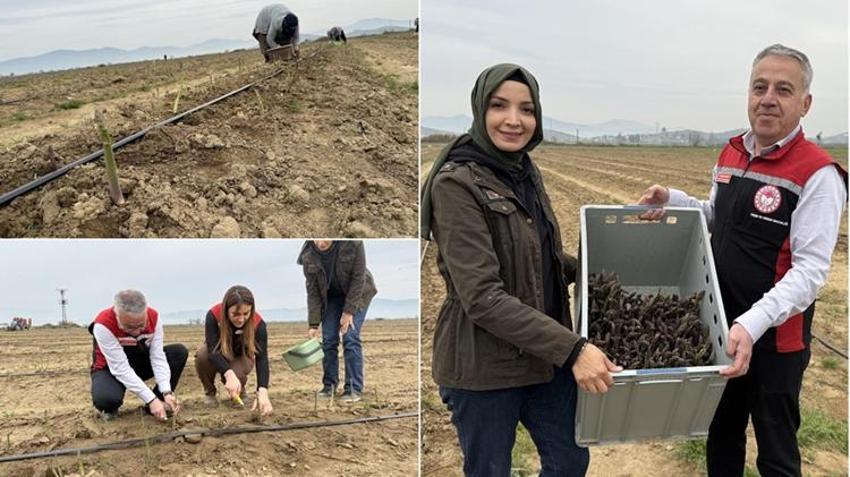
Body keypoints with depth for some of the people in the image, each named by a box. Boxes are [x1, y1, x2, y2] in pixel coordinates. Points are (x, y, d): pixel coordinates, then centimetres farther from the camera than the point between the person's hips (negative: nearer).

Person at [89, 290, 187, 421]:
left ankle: (157, 405, -6)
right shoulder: (103, 325, -34)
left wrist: (166, 392, -34)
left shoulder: (154, 317, -21)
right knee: (105, 398, -39)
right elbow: (121, 369, -33)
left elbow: (158, 358, -20)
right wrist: (151, 399, -36)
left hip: (141, 363, 5)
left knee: (180, 352, -17)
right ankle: (109, 409, 0)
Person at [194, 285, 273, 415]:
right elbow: (213, 350, -41)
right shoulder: (213, 315, -34)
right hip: (218, 354, 1)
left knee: (237, 373, -34)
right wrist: (229, 375, -59)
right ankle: (209, 392, -5)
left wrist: (262, 391, -54)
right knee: (202, 355, -34)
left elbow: (262, 357, -39)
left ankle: (240, 390, 4)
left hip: (240, 356, -1)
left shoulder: (258, 323, -32)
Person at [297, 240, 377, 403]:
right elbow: (312, 290, -16)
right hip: (330, 296, 3)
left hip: (356, 292, -3)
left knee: (350, 337, -12)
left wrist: (349, 311, -23)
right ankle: (329, 385, 12)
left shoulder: (353, 243, -33)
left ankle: (354, 388, -5)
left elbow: (358, 278, -25)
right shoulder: (308, 255, -23)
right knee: (328, 339, -2)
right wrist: (313, 325, -17)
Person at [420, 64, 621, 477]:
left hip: (544, 356, 7)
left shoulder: (527, 173, 5)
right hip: (483, 366, -7)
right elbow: (482, 298, -26)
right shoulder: (456, 184, -19)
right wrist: (572, 348, -28)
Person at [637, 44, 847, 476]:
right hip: (723, 331, 7)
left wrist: (753, 324, -36)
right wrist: (672, 199, 1)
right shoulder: (731, 154, 4)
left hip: (774, 340, -6)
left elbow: (810, 271, -24)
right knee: (721, 435, 22)